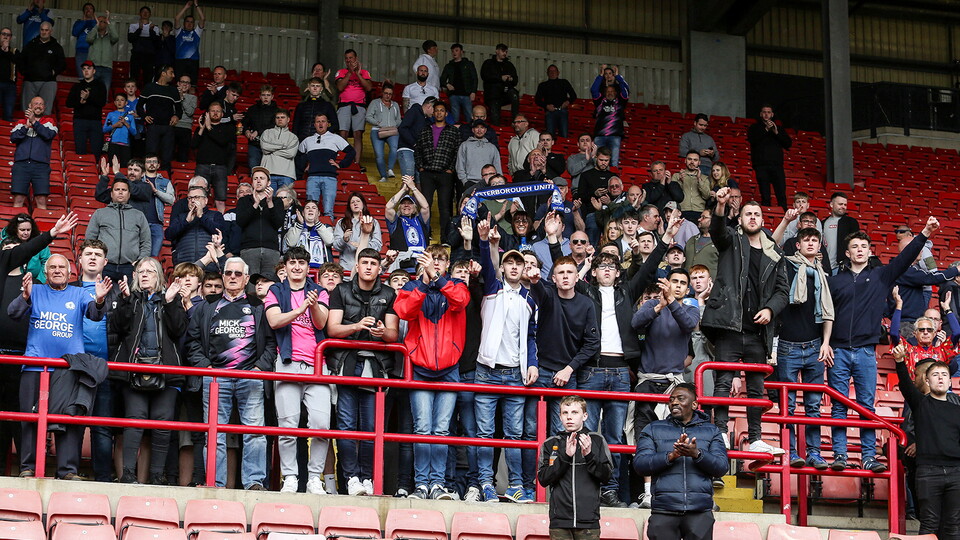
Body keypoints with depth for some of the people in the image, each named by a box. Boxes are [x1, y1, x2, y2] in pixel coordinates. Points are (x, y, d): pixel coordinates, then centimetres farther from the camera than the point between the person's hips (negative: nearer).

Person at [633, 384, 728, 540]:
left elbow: (722, 467, 3)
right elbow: (639, 464, 1)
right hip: (664, 512, 0)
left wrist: (697, 454, -15)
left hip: (700, 511, 0)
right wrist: (671, 456, -14)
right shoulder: (653, 429, 14)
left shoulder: (711, 431, 16)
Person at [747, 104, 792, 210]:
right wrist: (766, 129, -12)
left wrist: (777, 133, -5)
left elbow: (788, 144, 7)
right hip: (761, 165, -1)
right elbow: (752, 140, -7)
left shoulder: (779, 128, 19)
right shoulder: (754, 128, 13)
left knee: (782, 196, -8)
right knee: (765, 197, -5)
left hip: (777, 165, 1)